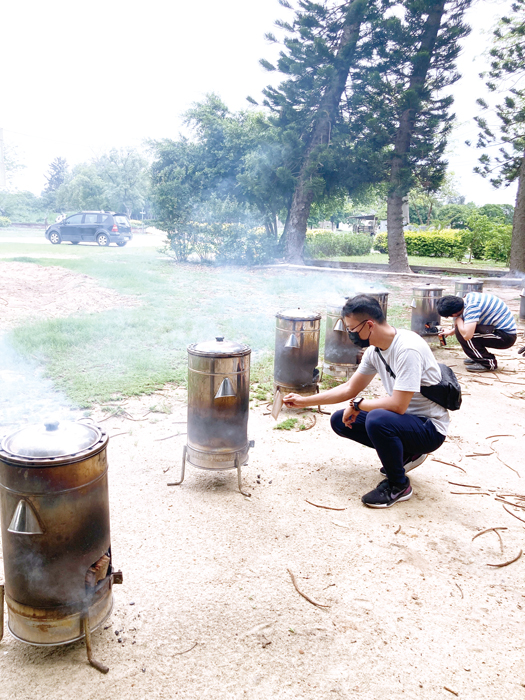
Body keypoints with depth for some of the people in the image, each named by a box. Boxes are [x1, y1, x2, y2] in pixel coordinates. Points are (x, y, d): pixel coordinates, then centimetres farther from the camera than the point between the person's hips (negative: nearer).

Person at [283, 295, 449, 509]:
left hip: (430, 427, -8)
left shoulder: (408, 349, -27)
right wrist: (304, 401, 9)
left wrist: (357, 404, -16)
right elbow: (349, 389, 11)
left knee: (377, 419, -35)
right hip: (403, 418, 9)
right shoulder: (374, 350, 0)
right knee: (340, 420, 2)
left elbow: (398, 405, -31)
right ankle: (405, 453, 13)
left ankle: (398, 485, -9)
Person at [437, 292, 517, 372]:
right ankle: (478, 356, 17)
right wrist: (451, 331, 31)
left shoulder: (472, 306, -25)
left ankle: (488, 362, -9)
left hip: (507, 337, -9)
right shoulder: (469, 297, 2)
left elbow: (467, 335, -35)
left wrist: (457, 320, -16)